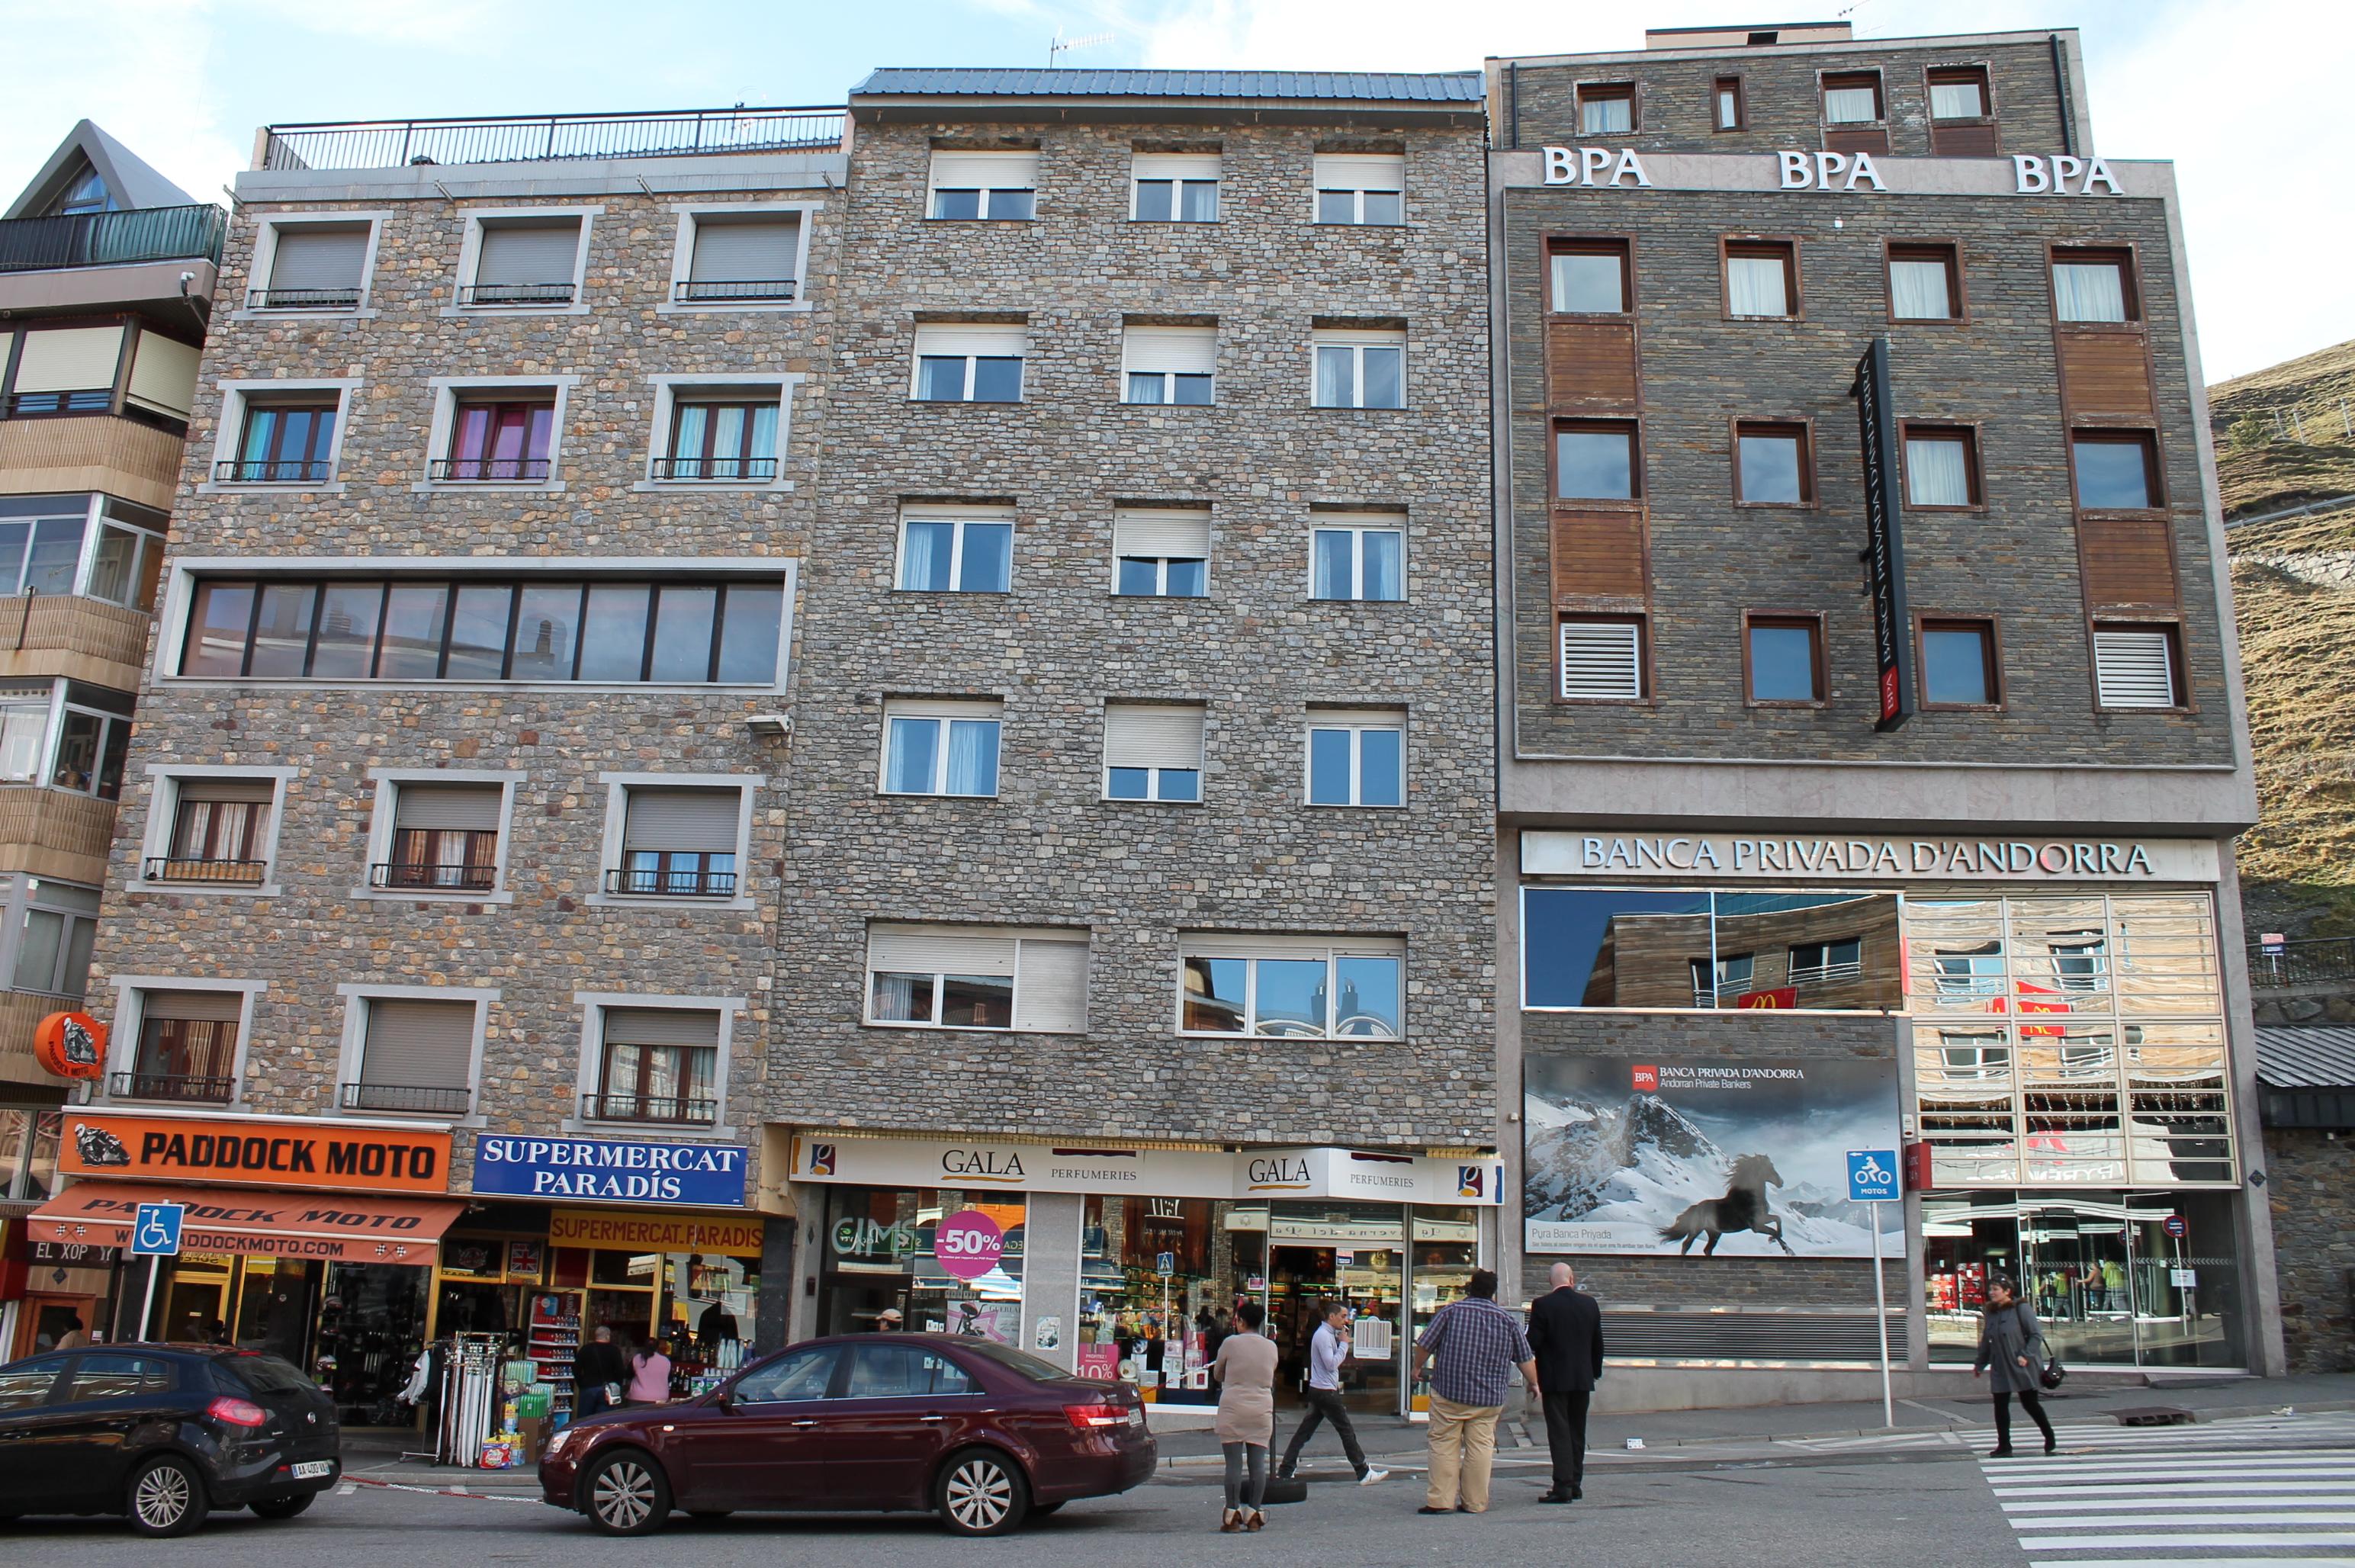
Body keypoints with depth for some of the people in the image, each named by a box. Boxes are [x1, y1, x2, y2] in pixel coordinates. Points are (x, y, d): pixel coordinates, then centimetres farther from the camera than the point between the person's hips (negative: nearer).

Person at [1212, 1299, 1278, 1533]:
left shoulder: (1231, 1343, -4)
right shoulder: (1271, 1347, 7)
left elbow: (1217, 1374, 10)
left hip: (1233, 1408, -3)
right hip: (1262, 1409, 3)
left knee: (1234, 1463, -1)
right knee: (1258, 1463, 5)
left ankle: (1232, 1516, -1)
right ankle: (1254, 1515, 4)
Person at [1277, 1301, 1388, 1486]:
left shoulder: (1329, 1334, 16)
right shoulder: (1323, 1335, -16)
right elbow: (1331, 1364, -21)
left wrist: (1342, 1342, 7)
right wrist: (1344, 1343, -13)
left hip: (1318, 1390, 10)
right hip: (1326, 1392, -10)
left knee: (1304, 1431, 8)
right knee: (1347, 1431, -2)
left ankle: (1285, 1471, 8)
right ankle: (1364, 1473, 4)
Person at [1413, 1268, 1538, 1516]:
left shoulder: (1451, 1311, -2)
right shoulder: (1508, 1320, 4)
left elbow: (1424, 1345, 1)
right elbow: (1525, 1358, 10)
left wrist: (1418, 1366, 18)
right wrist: (1533, 1383, 26)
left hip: (1449, 1392, -2)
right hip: (1489, 1397, 2)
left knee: (1444, 1444, 3)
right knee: (1481, 1447, 7)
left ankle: (1441, 1500, 1)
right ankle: (1475, 1502, 8)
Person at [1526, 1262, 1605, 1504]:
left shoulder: (1542, 1305, -12)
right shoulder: (1589, 1303, 2)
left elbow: (1533, 1342, -13)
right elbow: (1598, 1342, 9)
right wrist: (1596, 1371, 22)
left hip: (1555, 1379, -4)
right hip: (1583, 1379, 5)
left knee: (1559, 1432, -3)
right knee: (1577, 1432, 14)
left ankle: (1563, 1486, -7)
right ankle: (1576, 1484, 19)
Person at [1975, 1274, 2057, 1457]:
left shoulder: (2020, 1308, -9)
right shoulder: (1991, 1312, 9)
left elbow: (2036, 1334, -11)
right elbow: (1986, 1341, 17)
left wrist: (2026, 1355, -20)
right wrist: (1979, 1364, 21)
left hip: (2022, 1367, -6)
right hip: (2000, 1370, 6)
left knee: (2030, 1403, 4)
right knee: (2000, 1407, 3)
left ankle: (2050, 1438, 26)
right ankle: (2004, 1446, 9)